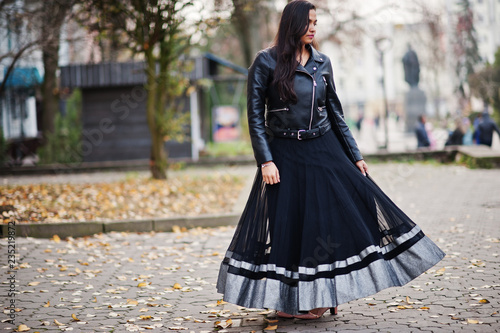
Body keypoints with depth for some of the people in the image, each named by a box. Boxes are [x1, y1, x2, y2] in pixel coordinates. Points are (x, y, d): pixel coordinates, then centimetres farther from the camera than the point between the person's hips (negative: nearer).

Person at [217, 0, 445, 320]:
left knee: (351, 210, -2)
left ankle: (321, 295, 11)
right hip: (285, 156, -4)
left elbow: (335, 113, 12)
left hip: (324, 151, 4)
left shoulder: (322, 63, 8)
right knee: (287, 227, 0)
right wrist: (265, 161, -14)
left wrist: (355, 156, 9)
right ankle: (288, 302, 17)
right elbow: (255, 115, -6)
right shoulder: (267, 62, -5)